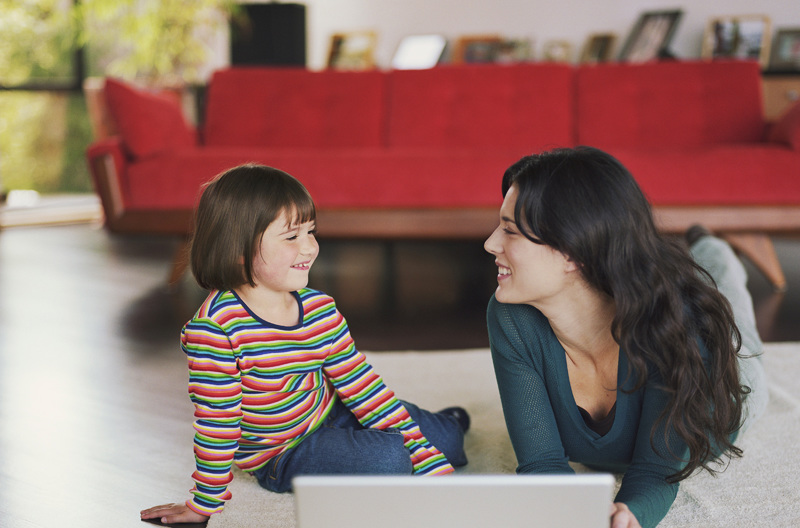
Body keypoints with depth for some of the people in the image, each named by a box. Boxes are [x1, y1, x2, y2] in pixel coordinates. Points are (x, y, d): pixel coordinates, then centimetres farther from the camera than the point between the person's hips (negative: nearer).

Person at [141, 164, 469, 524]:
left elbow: (361, 384, -7)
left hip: (330, 414, 6)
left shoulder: (319, 309, -11)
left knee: (449, 437, 6)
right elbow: (217, 423, -23)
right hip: (285, 457, -6)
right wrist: (205, 504, -13)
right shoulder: (215, 328, -30)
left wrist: (431, 464, -10)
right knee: (388, 459, -27)